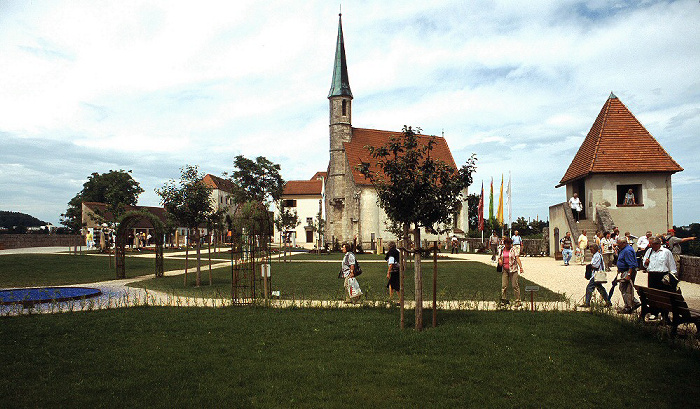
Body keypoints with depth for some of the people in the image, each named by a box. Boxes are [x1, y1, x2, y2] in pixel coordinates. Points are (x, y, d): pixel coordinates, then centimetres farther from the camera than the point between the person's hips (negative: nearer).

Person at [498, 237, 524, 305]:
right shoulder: (501, 250, 11)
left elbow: (517, 258, -7)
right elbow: (499, 258, 19)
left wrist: (521, 267, -19)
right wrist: (500, 261, -6)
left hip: (513, 269, -3)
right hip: (504, 270, 3)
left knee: (515, 285, -3)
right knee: (504, 286, 1)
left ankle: (518, 300, 4)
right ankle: (503, 299, 12)